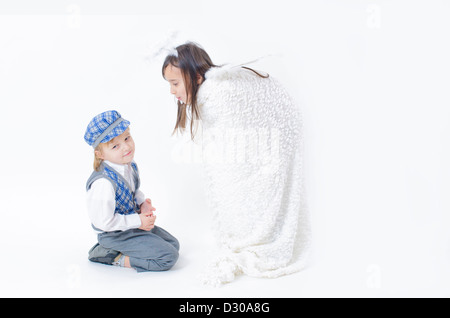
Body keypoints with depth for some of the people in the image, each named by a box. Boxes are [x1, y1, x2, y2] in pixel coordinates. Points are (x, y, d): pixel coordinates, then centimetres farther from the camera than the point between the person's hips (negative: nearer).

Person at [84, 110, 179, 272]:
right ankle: (117, 258, -1)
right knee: (168, 257, -14)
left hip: (133, 223, 9)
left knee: (173, 244, 18)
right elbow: (104, 221, -27)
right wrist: (138, 221, -19)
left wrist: (143, 202, -4)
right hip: (116, 234, -9)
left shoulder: (129, 165, -5)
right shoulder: (104, 182, -32)